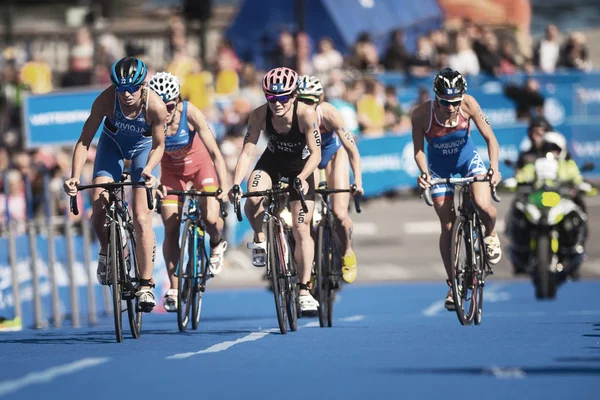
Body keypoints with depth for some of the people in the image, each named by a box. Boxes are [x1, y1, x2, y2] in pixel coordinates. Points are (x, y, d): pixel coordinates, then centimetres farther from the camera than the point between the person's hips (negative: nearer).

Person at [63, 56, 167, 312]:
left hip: (142, 146, -1)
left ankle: (146, 285, -7)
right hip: (112, 144, 1)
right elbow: (84, 141, -25)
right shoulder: (105, 100, -32)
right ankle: (107, 252, 18)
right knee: (98, 208, -15)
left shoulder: (155, 106, -33)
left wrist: (148, 170, -36)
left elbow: (158, 146, -17)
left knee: (141, 216, -14)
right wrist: (75, 176, -38)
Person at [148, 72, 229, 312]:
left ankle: (217, 244, 16)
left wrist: (224, 186, -41)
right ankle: (173, 290, 6)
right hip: (172, 170, 2)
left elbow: (214, 152, -32)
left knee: (210, 218, -20)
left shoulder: (190, 113, -31)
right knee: (171, 230, -5)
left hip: (201, 165, -2)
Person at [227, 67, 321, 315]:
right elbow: (247, 152, -27)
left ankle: (305, 291, 1)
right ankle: (259, 241, -1)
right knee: (252, 200, -31)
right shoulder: (259, 115, -25)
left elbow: (315, 154, -27)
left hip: (300, 167, -1)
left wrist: (301, 178, -44)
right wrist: (235, 184, -40)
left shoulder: (306, 114, -30)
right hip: (271, 162, 1)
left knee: (301, 230, -7)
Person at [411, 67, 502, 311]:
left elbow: (490, 138, -19)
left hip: (468, 160, 0)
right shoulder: (421, 115, -28)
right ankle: (453, 284, 14)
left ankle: (491, 235, 10)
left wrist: (494, 168, -34)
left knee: (484, 206, -25)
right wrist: (423, 173, -35)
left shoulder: (468, 104, -26)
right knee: (447, 228, -1)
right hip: (440, 169, 0)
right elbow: (418, 151, -16)